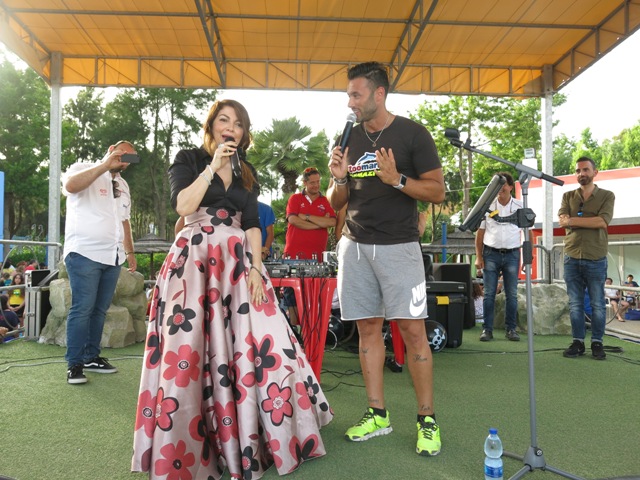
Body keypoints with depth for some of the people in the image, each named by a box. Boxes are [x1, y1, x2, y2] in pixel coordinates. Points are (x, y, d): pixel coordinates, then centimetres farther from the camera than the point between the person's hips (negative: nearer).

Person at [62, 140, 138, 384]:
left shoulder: (123, 185, 21)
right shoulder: (84, 169, 0)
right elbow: (70, 185, -24)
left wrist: (130, 251, 19)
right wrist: (105, 165, -21)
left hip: (113, 256, 7)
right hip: (84, 253, -6)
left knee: (100, 309, 9)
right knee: (82, 309, -7)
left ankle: (92, 357, 18)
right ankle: (74, 364, 1)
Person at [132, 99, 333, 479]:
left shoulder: (247, 174, 16)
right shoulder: (189, 159, 6)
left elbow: (252, 224, 9)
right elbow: (183, 206, -10)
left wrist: (255, 268, -3)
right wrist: (213, 165, -12)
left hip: (238, 261, 4)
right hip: (195, 260, -3)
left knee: (255, 341, -4)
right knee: (191, 345, -5)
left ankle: (247, 433, 13)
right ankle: (186, 441, 10)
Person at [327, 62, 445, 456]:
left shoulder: (412, 133, 0)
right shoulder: (349, 138, 13)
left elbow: (437, 191, -4)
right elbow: (336, 202, 15)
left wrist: (396, 179, -19)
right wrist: (338, 178, -6)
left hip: (398, 246, -4)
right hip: (355, 245, 4)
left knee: (413, 329, -6)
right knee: (368, 328, 6)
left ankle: (428, 420, 8)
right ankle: (378, 415, 17)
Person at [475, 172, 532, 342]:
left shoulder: (520, 207, 3)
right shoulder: (488, 205, 3)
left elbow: (528, 232, 7)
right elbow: (480, 232, 5)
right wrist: (478, 256, -1)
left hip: (512, 254, 1)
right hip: (490, 253, 0)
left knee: (512, 294, 4)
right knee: (489, 294, 1)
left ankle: (511, 329, 14)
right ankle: (487, 329, 7)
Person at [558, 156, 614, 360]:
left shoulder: (607, 196, 4)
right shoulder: (568, 196, 11)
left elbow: (602, 221, -13)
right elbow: (562, 220, -5)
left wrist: (572, 220, -10)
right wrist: (590, 221, -16)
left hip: (596, 259, -2)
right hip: (572, 258, 2)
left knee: (597, 304, 4)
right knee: (575, 304, 6)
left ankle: (597, 342, 14)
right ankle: (577, 342, 14)